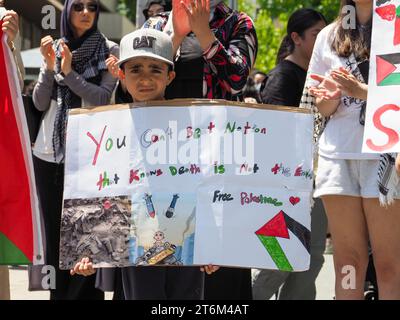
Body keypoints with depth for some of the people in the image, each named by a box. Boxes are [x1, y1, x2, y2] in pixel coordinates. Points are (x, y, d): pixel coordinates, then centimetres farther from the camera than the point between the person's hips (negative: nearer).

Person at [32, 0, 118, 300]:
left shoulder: (110, 50, 0)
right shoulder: (54, 49, 10)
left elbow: (103, 98, -10)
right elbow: (40, 103, 5)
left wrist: (70, 72, -17)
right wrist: (49, 67, -9)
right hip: (50, 152, 4)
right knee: (54, 231, 6)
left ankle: (85, 294, 0)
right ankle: (57, 294, 13)